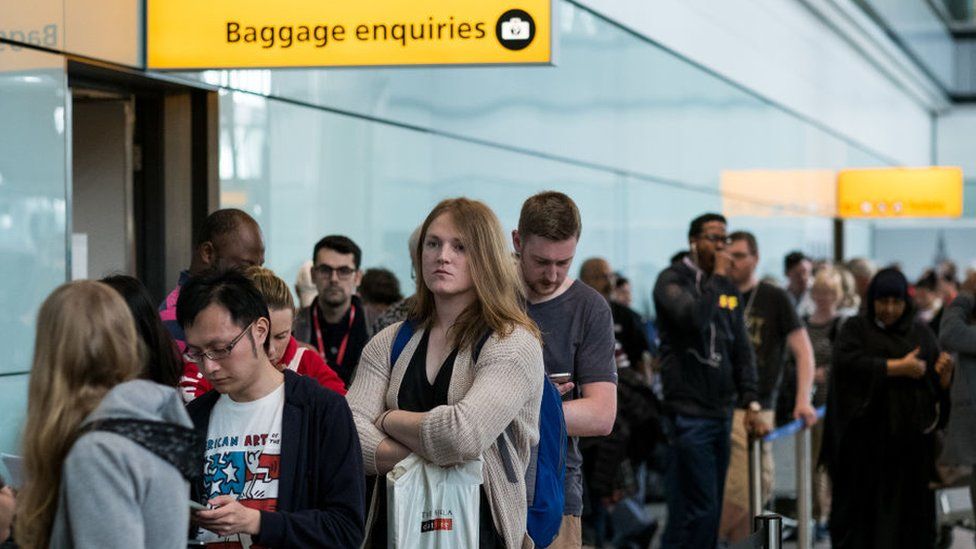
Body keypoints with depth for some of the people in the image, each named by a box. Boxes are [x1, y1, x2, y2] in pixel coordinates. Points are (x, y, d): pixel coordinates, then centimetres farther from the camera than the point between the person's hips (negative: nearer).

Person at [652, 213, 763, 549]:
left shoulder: (729, 288, 16)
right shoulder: (673, 280, -4)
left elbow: (742, 350, 15)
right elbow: (694, 317, -25)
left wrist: (751, 403, 6)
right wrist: (717, 276, -13)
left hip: (721, 413, 7)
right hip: (689, 412, -7)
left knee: (712, 509, 9)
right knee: (699, 507, -11)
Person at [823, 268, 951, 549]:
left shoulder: (921, 333, 13)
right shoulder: (856, 329, 5)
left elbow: (939, 384, 11)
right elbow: (847, 362, -14)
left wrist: (945, 369, -12)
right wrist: (898, 367, -17)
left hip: (911, 435, 2)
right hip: (866, 436, -2)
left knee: (907, 502, 0)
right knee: (861, 503, -2)